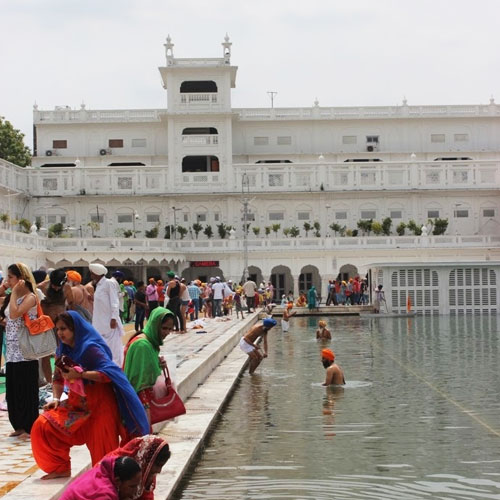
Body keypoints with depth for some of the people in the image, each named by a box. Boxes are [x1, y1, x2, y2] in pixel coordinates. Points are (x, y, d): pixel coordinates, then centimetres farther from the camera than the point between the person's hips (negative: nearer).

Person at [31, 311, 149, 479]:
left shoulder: (90, 348, -18)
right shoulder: (63, 350, 5)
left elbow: (109, 373, -28)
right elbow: (58, 377, 15)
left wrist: (80, 374, -32)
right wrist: (56, 399, 0)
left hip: (100, 404, -7)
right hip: (77, 402, 8)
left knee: (101, 446, -3)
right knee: (43, 426, -2)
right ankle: (60, 468, 10)